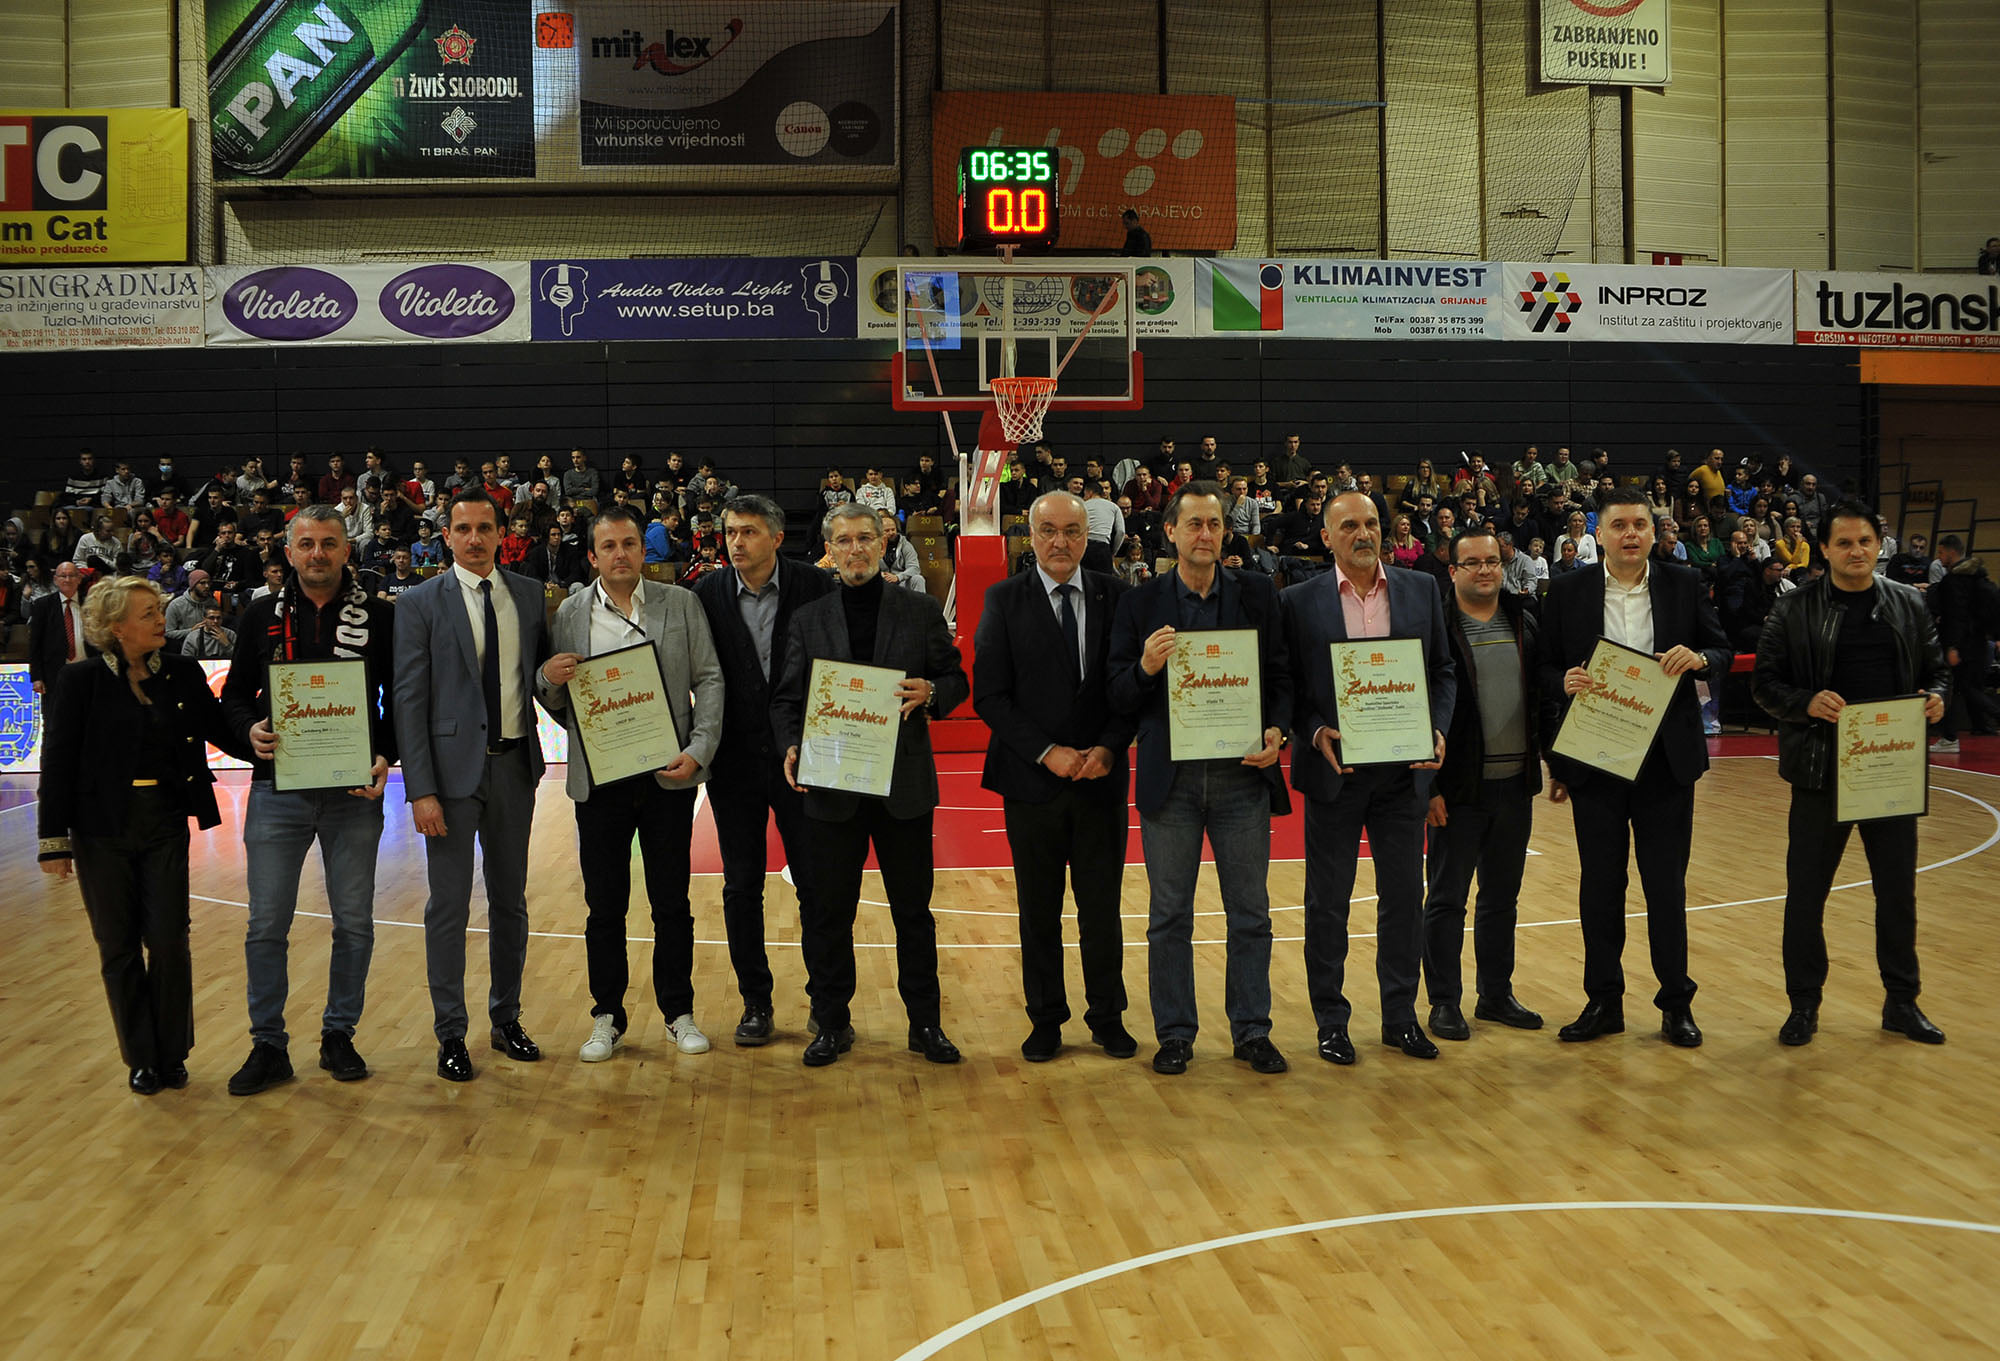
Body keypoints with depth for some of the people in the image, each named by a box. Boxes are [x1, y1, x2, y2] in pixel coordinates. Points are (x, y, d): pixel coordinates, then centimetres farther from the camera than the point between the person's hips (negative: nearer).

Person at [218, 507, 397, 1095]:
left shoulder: (378, 617, 2)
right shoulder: (262, 616, 6)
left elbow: (399, 696, 4)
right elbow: (235, 693, 11)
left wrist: (385, 756, -11)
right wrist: (249, 730, -11)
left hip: (354, 793, 0)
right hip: (278, 789, 1)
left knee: (354, 923, 7)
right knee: (266, 924, 3)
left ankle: (339, 1035, 22)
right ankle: (269, 1046, 15)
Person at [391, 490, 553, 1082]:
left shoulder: (529, 595, 6)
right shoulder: (420, 603, -4)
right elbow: (409, 699, -7)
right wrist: (420, 789, -13)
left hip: (514, 765, 4)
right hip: (453, 767, -4)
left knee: (510, 900, 13)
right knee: (449, 905, 2)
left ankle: (507, 1019, 28)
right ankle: (450, 1035, 14)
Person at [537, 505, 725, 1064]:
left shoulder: (682, 605, 4)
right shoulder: (570, 614, 5)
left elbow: (709, 681, 2)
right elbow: (555, 703, 7)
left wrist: (698, 752, -10)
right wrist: (550, 679, -16)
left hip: (668, 777, 0)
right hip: (599, 781, 0)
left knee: (672, 903, 8)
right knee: (604, 907, 7)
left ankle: (679, 1012, 21)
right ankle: (607, 1018, 19)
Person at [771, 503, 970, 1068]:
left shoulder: (921, 611, 5)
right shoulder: (808, 619, 8)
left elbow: (957, 680, 6)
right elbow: (787, 697, 7)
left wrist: (931, 693, -16)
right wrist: (791, 746, -10)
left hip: (905, 785, -1)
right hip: (831, 784, 1)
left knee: (913, 908, 7)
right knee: (830, 910, 7)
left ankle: (926, 1022, 19)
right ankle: (831, 1024, 20)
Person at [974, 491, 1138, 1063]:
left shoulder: (1115, 596, 3)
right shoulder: (1004, 600, -1)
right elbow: (989, 695, -6)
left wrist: (1109, 748, -12)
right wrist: (1048, 753, -13)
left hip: (1101, 778, 1)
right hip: (1032, 779, -1)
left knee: (1102, 907, 8)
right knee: (1039, 910, 8)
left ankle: (1107, 1016, 22)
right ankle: (1046, 1020, 22)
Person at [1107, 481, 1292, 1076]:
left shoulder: (1258, 594, 5)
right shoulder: (1140, 603, 3)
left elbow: (1281, 677, 5)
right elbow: (1118, 698, 0)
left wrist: (1277, 732, -12)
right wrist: (1145, 668, -20)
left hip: (1243, 775, 1)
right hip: (1170, 778, 0)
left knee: (1250, 913, 7)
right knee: (1169, 916, 7)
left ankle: (1252, 1031, 20)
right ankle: (1175, 1033, 19)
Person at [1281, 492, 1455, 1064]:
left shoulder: (1420, 591, 5)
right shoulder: (1300, 601, -2)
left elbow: (1443, 670, 9)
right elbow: (1287, 685, 0)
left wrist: (1436, 730, -6)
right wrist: (1316, 732, -16)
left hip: (1403, 770, 2)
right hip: (1333, 770, -2)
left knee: (1405, 896, 9)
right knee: (1327, 903, 7)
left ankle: (1401, 1017, 23)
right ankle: (1331, 1021, 19)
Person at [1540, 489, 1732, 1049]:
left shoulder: (1685, 585, 3)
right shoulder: (1567, 592, 1)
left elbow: (1723, 655, 6)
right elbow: (1546, 669, 4)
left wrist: (1700, 658, -16)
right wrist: (1565, 683, -18)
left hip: (1666, 759, 0)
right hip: (1595, 760, 0)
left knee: (1667, 883, 7)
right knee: (1600, 883, 8)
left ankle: (1676, 1003, 19)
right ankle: (1603, 1001, 19)